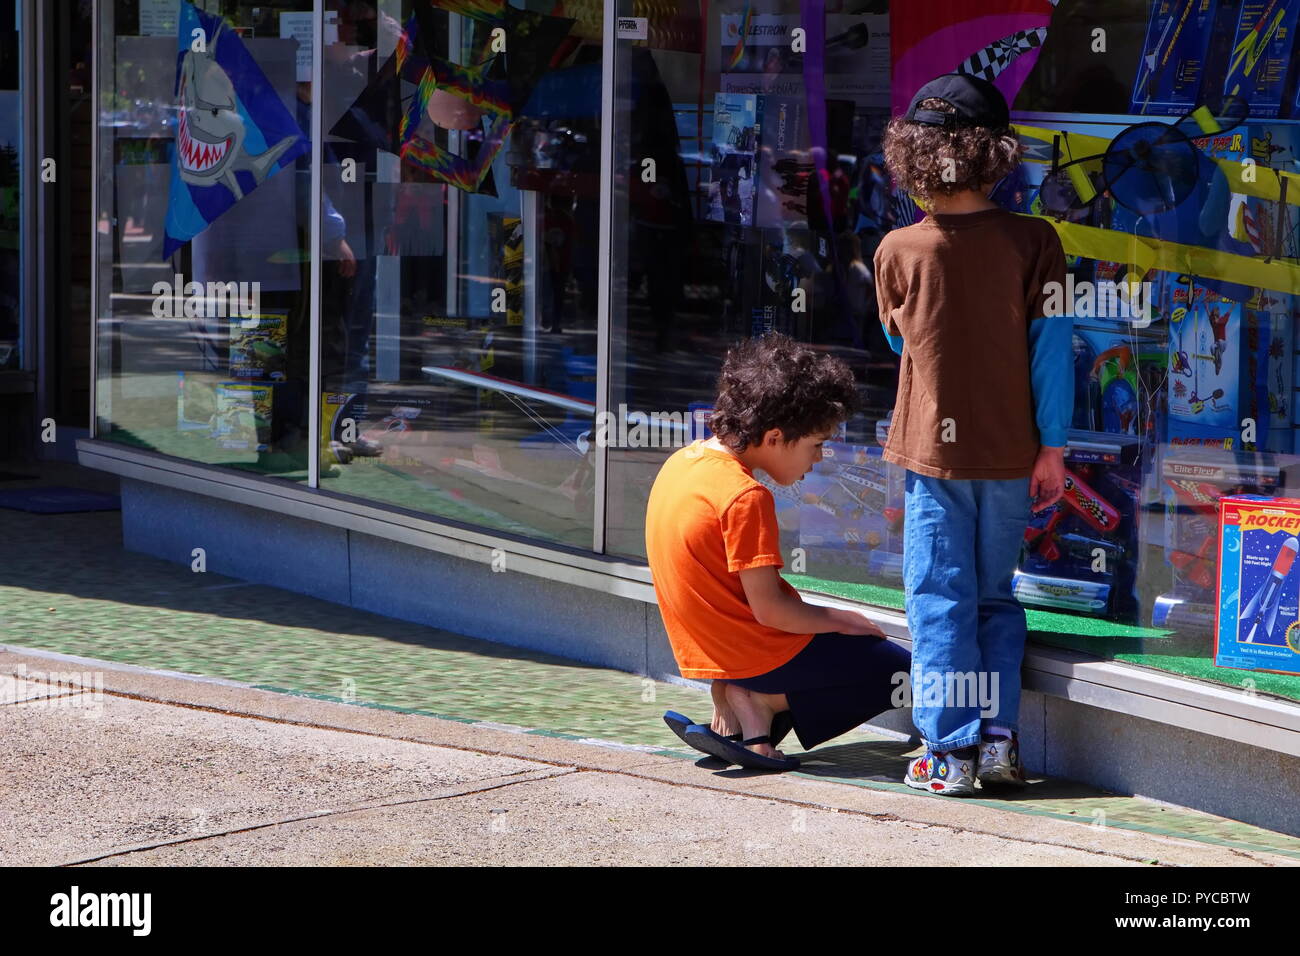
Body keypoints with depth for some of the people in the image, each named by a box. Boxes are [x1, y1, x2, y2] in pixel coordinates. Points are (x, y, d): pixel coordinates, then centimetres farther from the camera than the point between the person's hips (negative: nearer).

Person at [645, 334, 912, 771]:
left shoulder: (683, 460, 5)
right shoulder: (745, 497, -22)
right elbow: (768, 608, -21)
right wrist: (840, 619, -6)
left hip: (702, 651, 9)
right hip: (762, 653, -9)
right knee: (900, 674, -1)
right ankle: (762, 702, -7)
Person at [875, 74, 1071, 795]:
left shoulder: (897, 251, -5)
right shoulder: (1033, 242, -8)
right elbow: (1050, 346, -7)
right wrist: (1052, 446, -2)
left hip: (932, 447, -1)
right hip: (1011, 453, 1)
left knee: (940, 601, 4)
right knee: (996, 597, 15)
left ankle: (949, 752, 1)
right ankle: (999, 740, 9)